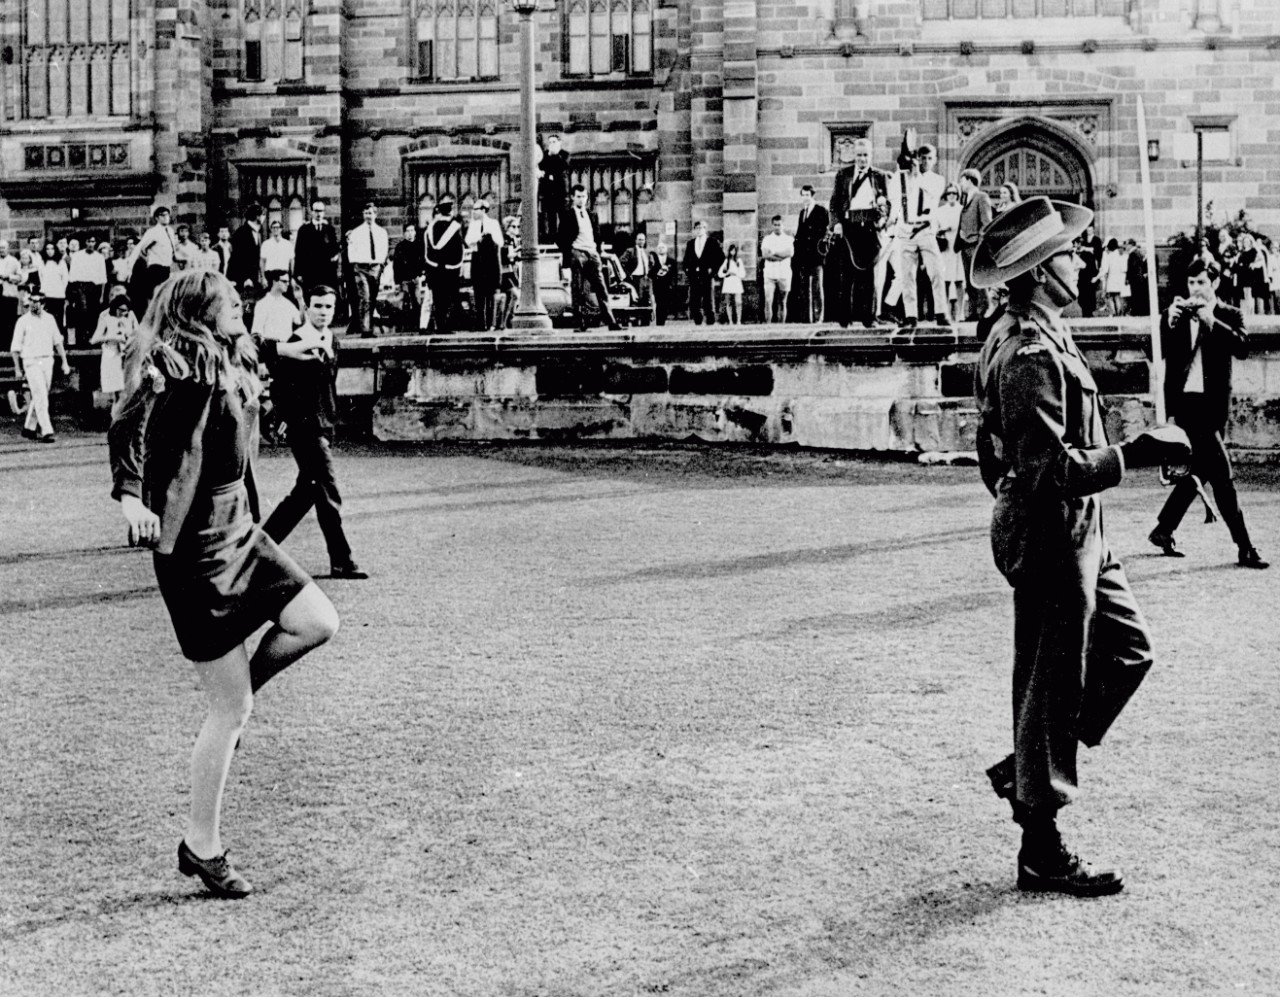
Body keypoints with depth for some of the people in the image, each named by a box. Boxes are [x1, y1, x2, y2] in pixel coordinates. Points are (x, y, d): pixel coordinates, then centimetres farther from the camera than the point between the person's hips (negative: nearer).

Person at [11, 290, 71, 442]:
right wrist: (18, 369, -2)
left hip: (48, 361, 5)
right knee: (41, 397, -13)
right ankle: (46, 432, -17)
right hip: (31, 362, -5)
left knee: (39, 396, 11)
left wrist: (64, 362, 10)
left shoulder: (49, 319, 9)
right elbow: (16, 347, 0)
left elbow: (58, 342, 14)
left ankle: (29, 428, 25)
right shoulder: (23, 321, -3)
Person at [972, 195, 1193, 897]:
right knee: (1051, 684, -1)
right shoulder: (1032, 357, -23)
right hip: (1051, 533, -10)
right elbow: (1048, 470, -27)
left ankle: (1023, 768, 24)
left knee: (1127, 648, 18)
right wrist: (1132, 455, -24)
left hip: (1074, 532, 10)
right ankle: (1041, 853, 9)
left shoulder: (1020, 336, 10)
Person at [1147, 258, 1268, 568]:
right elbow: (1159, 353, -5)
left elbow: (1242, 348, -11)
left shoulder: (1229, 316, 6)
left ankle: (1163, 530, 28)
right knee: (1222, 475, -9)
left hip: (1212, 403, 3)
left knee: (1198, 472, 11)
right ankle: (1244, 548, -7)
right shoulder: (1175, 316, 5)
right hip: (1184, 400, -3)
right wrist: (1170, 322, -19)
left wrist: (1211, 321, -20)